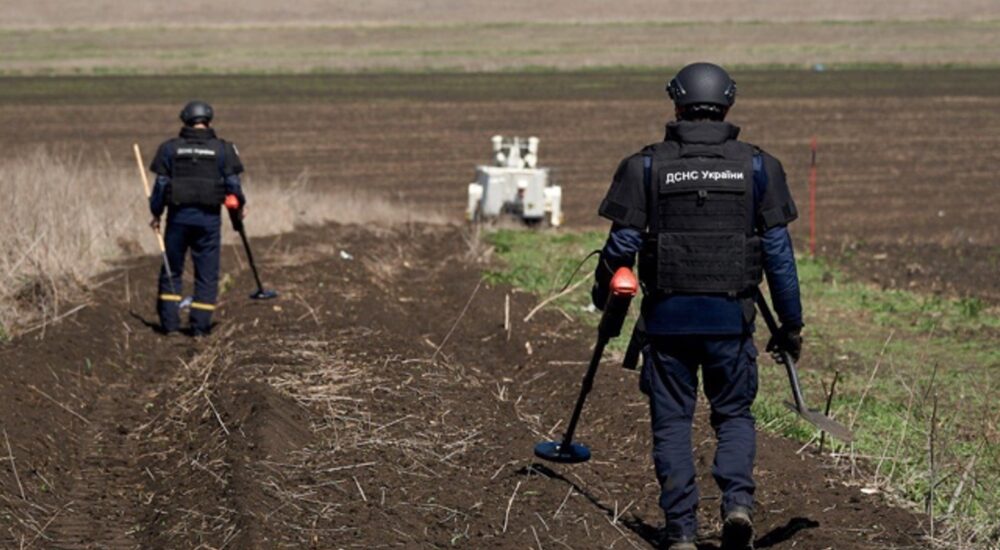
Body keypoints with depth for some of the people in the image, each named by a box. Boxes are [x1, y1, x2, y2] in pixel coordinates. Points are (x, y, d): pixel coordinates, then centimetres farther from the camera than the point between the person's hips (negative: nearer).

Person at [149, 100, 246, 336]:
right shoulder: (222, 149, -1)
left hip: (179, 215, 1)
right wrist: (241, 204, 18)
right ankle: (200, 326, 3)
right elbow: (233, 183, -1)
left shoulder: (170, 148, 1)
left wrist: (156, 213, 12)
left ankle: (170, 323, 9)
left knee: (171, 271, 13)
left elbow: (161, 184, 1)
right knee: (207, 275, 7)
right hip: (209, 218, -1)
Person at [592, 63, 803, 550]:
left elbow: (622, 245, -1)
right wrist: (791, 323, 9)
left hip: (667, 314, -1)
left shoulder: (646, 166, 0)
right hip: (731, 316, 1)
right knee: (734, 414, 15)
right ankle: (738, 501, -8)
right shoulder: (758, 166, 3)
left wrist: (604, 300, 16)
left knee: (672, 421, 9)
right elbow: (778, 253, 2)